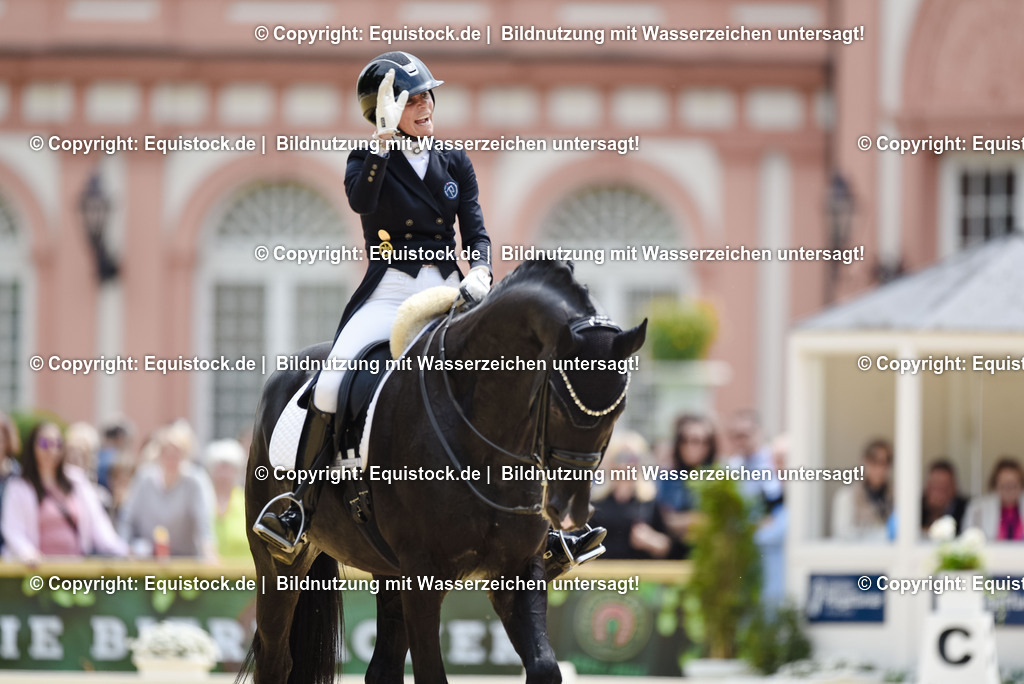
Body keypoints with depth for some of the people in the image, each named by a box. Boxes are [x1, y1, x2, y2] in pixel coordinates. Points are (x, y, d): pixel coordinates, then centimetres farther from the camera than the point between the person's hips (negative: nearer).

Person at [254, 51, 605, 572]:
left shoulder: (454, 162, 13)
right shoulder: (368, 159, 3)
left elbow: (475, 230, 8)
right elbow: (361, 201, -20)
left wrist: (480, 269, -13)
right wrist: (385, 138, -25)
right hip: (389, 294, -3)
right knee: (330, 386, -25)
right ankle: (299, 511, -15)